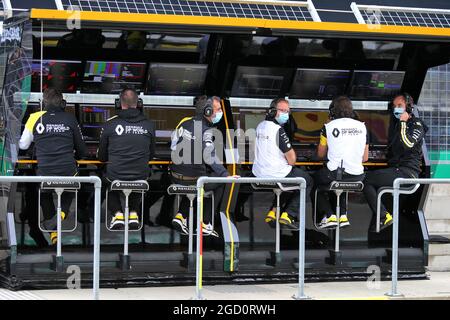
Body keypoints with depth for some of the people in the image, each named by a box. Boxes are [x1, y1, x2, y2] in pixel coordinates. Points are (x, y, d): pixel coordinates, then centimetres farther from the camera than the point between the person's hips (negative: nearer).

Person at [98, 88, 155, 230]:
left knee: (106, 181, 33)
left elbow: (101, 156, 6)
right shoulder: (148, 125, -2)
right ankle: (134, 213, 19)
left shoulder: (110, 124, -6)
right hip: (141, 176, 2)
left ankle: (117, 213, 14)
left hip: (115, 176, -2)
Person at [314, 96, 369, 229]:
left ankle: (330, 216, 13)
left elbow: (320, 154, 9)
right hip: (357, 176, 4)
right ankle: (343, 215, 22)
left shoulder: (329, 127, -3)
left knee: (316, 179, 26)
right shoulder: (362, 126, 7)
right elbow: (365, 158, 12)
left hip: (334, 174, -4)